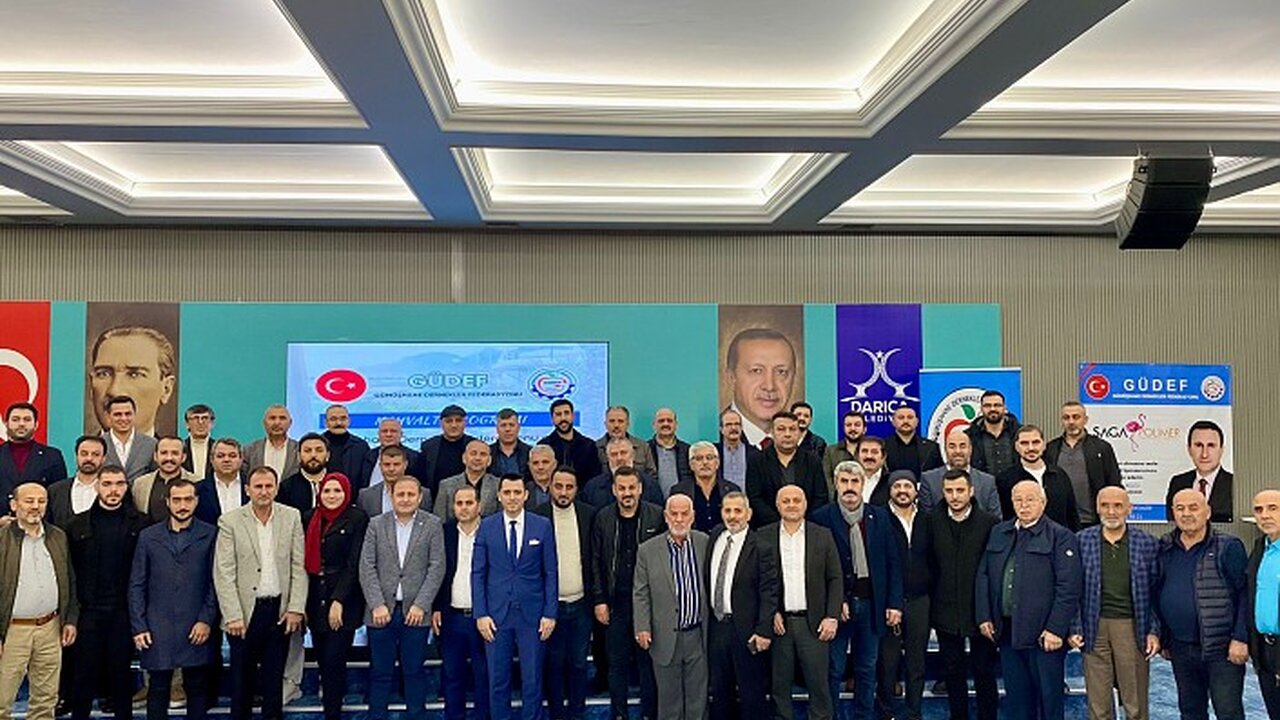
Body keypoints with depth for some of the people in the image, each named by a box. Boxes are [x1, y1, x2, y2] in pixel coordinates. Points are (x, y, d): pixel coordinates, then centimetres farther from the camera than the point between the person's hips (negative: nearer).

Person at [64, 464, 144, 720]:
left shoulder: (139, 524, 1)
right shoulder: (77, 525, 5)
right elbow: (69, 571, 2)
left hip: (124, 612, -1)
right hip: (88, 612, 1)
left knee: (121, 671, 8)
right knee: (84, 672, 6)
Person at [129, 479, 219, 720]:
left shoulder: (210, 535, 4)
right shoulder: (148, 536, 9)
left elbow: (215, 582, 1)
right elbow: (136, 585, 7)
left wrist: (207, 620, -7)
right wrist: (138, 627, 0)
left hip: (197, 629, -1)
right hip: (157, 630, 1)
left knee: (197, 690, 6)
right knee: (158, 689, 5)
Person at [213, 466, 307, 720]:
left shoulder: (292, 517, 2)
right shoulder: (230, 521, -4)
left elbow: (299, 567, 3)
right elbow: (223, 574, -7)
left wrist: (296, 608, -3)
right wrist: (233, 616, -11)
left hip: (280, 610, 2)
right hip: (245, 611, -2)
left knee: (274, 678, 11)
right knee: (242, 678, 9)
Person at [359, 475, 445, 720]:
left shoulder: (433, 525, 3)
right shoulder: (376, 525, 6)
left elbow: (437, 567, -2)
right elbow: (367, 568, 1)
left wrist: (421, 605, -9)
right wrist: (377, 605, -8)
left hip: (415, 611, -1)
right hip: (381, 612, 1)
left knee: (414, 671, 6)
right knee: (380, 672, 7)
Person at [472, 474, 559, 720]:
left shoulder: (543, 526, 1)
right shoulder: (486, 527, 2)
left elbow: (551, 573, 2)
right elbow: (478, 573, 3)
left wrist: (550, 613, -3)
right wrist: (481, 614, -4)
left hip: (532, 614, 0)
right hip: (496, 614, 1)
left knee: (532, 679, 5)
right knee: (497, 679, 6)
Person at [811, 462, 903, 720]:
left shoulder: (880, 517, 5)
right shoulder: (822, 518, -6)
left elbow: (892, 562, 6)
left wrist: (894, 603, 0)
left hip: (871, 603, 3)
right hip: (837, 604, -3)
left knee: (867, 670, 12)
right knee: (833, 669, 3)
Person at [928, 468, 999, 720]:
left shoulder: (990, 523, -6)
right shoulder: (933, 522, 1)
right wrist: (931, 601, 1)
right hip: (946, 612, 2)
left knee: (984, 671, 8)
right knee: (952, 671, 12)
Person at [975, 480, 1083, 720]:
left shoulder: (1061, 537, -5)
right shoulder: (998, 533, 12)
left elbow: (1068, 588, -11)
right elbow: (983, 576, 13)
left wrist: (1056, 629, -16)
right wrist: (984, 617, 5)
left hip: (1043, 635, -5)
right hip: (1007, 632, 5)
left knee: (1049, 699, 4)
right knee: (1016, 698, 12)